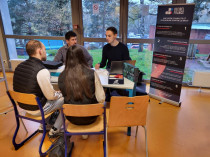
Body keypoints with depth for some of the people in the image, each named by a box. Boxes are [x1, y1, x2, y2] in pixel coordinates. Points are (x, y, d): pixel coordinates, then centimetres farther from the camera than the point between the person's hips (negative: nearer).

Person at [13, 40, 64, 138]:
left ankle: (43, 126, 31)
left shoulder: (19, 66, -2)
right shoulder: (42, 71, -28)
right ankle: (54, 130, 18)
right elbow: (51, 96, -21)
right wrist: (60, 94, 3)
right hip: (37, 109, -8)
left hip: (23, 105, 8)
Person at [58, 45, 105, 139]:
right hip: (90, 117, -2)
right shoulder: (92, 74, -20)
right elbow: (101, 99, -16)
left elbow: (66, 96, 3)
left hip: (72, 118, 2)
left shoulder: (62, 77, -13)